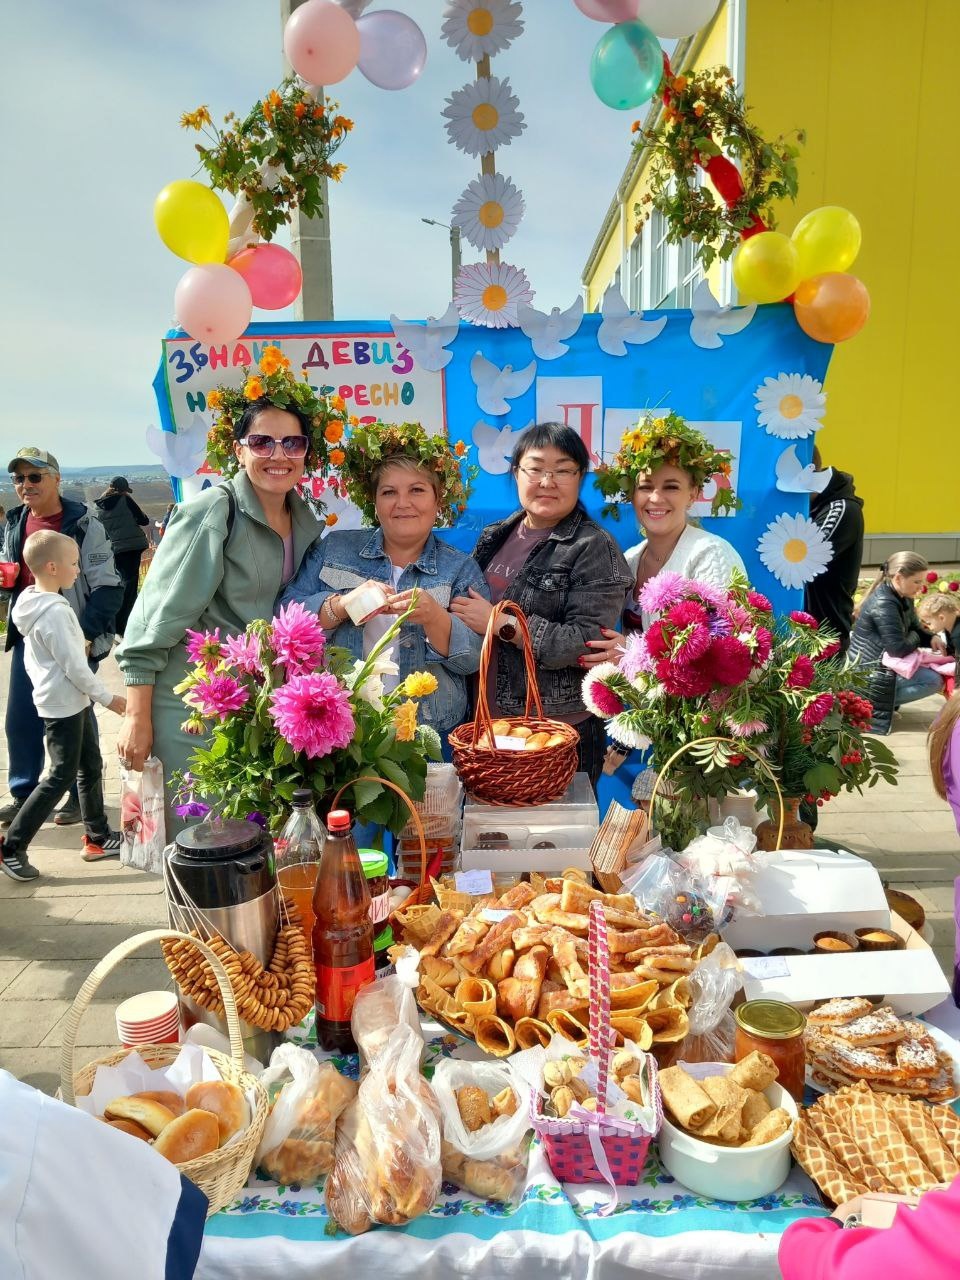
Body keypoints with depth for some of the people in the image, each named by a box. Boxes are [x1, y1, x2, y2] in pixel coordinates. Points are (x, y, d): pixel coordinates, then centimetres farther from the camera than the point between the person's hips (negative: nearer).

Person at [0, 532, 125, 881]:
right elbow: (74, 666, -21)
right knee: (62, 775, -2)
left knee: (91, 766, 14)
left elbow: (32, 657, 15)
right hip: (64, 704, -10)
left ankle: (98, 838, 23)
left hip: (66, 701, 10)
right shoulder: (55, 611, -22)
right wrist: (107, 697, -12)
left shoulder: (33, 603, 7)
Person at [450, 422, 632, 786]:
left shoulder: (594, 548, -11)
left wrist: (502, 623, -20)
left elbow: (587, 644, -19)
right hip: (486, 722, 6)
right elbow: (466, 608, 22)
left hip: (562, 732, -6)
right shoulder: (494, 538, 8)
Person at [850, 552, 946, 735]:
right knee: (934, 681, -16)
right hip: (868, 674, -10)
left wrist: (932, 638, -4)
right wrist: (915, 638, -6)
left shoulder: (903, 598, 6)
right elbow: (899, 649, -27)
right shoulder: (883, 604, -24)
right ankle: (869, 704, -12)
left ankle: (886, 700, 6)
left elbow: (915, 629, 18)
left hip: (883, 663, 10)